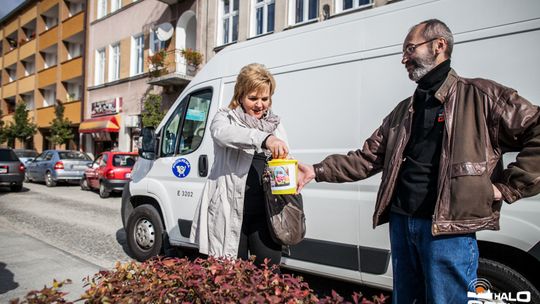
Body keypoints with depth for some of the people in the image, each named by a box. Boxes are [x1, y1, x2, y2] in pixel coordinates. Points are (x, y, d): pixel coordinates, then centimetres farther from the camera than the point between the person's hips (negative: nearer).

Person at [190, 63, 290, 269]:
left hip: (264, 213, 4)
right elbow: (223, 133, -23)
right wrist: (264, 139, -40)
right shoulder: (225, 118, 1)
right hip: (230, 212, -3)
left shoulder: (276, 125, 16)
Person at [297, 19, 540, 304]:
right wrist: (317, 171, 2)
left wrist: (508, 187, -10)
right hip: (401, 224, 6)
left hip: (449, 230, -6)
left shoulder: (481, 96, -2)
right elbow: (366, 159, 11)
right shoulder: (404, 110, 14)